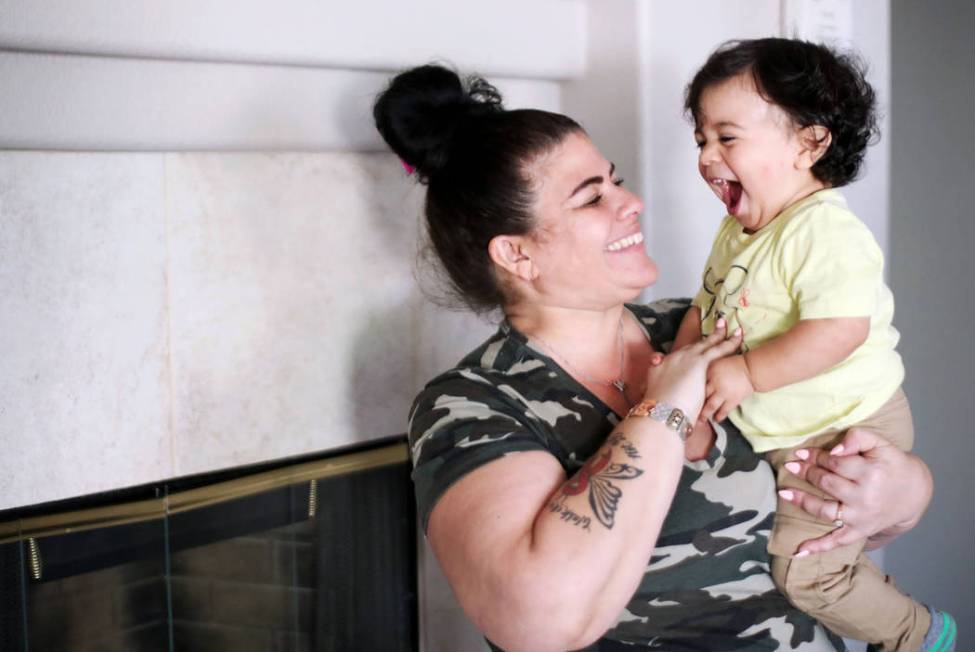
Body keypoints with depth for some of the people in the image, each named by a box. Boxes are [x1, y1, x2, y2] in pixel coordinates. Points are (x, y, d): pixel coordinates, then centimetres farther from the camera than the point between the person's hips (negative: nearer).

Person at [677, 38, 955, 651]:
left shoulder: (824, 231, -24)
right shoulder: (737, 232, 7)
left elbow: (841, 328, -34)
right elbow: (705, 308, 16)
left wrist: (746, 372, -31)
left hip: (843, 430, -9)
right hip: (779, 434, 9)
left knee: (806, 570, -7)